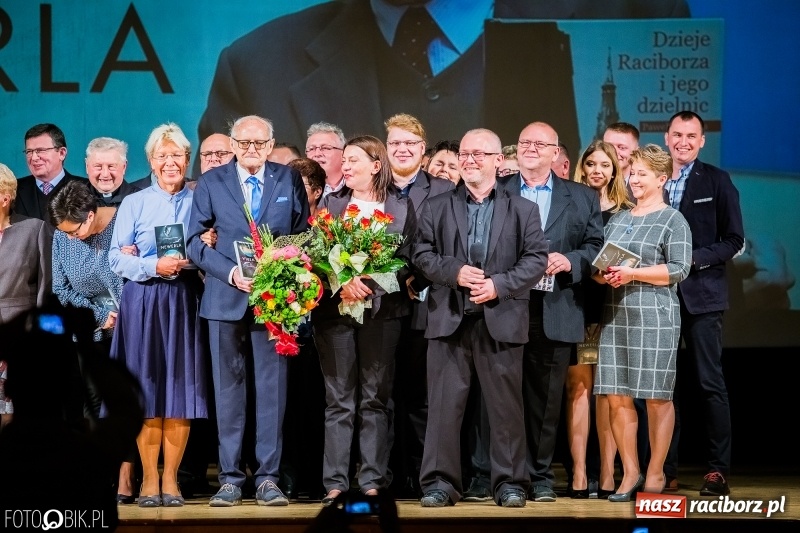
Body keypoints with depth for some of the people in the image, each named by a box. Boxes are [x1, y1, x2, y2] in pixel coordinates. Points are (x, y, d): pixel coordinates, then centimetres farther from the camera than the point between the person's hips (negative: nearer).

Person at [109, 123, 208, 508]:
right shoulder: (134, 203, 8)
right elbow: (117, 258, 1)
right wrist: (155, 266, -14)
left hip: (185, 301, 1)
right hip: (143, 301, -1)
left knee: (181, 389, -1)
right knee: (146, 389, -2)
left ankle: (171, 479, 5)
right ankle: (148, 479, 4)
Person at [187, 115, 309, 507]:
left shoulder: (290, 180, 7)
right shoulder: (211, 183, 5)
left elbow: (303, 236, 8)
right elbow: (196, 240, 2)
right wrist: (231, 273, -12)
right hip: (226, 298, 0)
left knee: (272, 388, 0)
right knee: (228, 389, 3)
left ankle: (268, 479, 4)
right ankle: (230, 478, 8)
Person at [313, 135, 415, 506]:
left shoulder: (401, 207, 7)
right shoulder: (330, 204, 12)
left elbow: (406, 260, -1)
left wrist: (369, 284, -16)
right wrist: (342, 283, -15)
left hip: (381, 310, -1)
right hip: (334, 309, 1)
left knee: (375, 398, 2)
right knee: (338, 399, 1)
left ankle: (373, 481, 4)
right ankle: (335, 482, 2)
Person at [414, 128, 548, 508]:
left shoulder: (522, 210, 10)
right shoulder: (436, 207, 12)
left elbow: (536, 259, 1)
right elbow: (422, 254, 5)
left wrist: (499, 285, -12)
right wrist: (454, 272, -13)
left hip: (501, 319, 0)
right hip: (449, 319, 1)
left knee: (505, 405, 2)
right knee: (444, 404, 0)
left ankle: (509, 482, 9)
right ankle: (440, 482, 4)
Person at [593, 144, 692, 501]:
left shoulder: (673, 220, 2)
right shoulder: (617, 220, 18)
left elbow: (679, 269, -9)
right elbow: (597, 264, 19)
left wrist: (632, 273, -16)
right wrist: (603, 276, -4)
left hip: (654, 316, -5)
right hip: (615, 314, 5)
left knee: (657, 397, -1)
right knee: (618, 397, 0)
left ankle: (655, 473, 7)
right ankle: (630, 473, 7)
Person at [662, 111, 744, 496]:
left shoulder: (716, 181, 2)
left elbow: (733, 241, 0)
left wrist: (694, 258, -12)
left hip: (701, 294, -2)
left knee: (710, 383, -2)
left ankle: (718, 470, 2)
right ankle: (665, 468, 13)